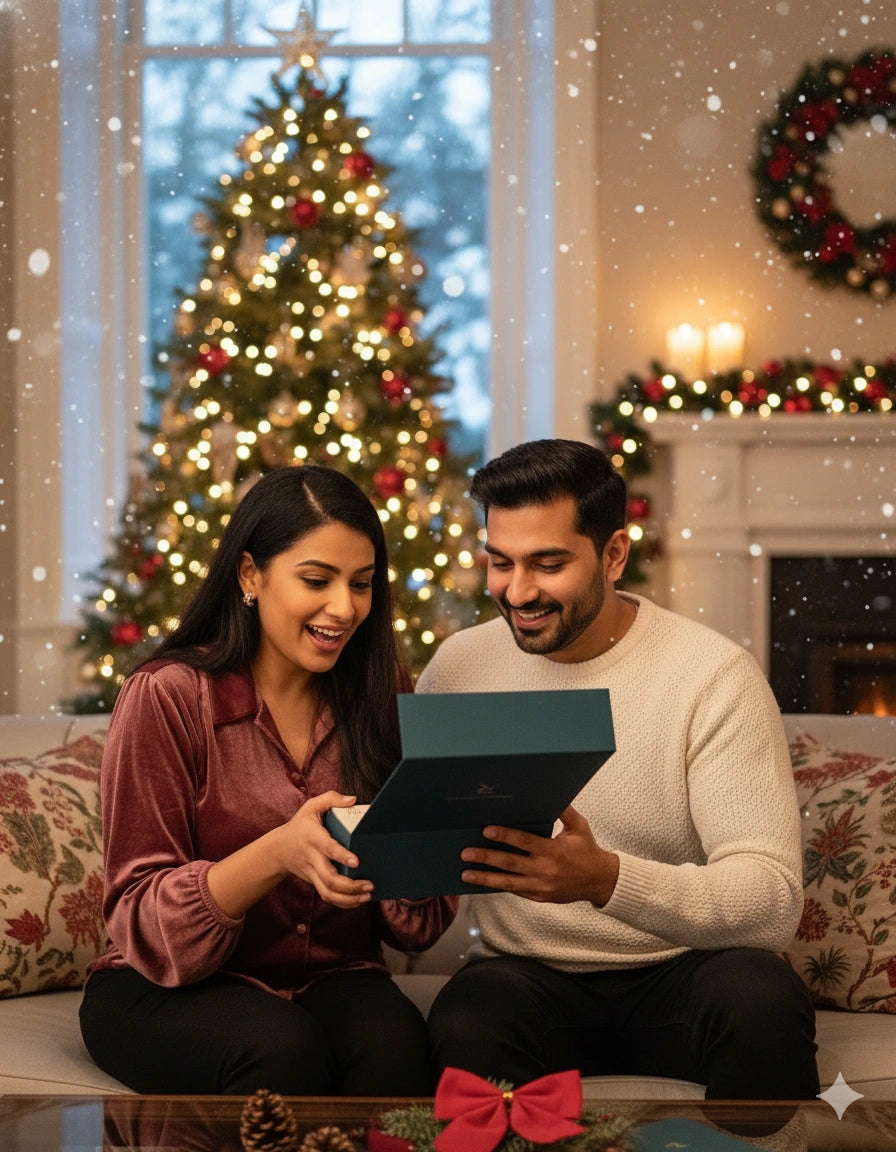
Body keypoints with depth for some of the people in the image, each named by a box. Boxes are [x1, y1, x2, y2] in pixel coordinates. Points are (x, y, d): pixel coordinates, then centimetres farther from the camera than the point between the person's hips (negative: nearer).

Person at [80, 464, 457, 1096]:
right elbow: (147, 928, -14)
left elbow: (419, 926, 3)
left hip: (332, 980, 3)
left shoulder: (383, 695, 3)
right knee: (284, 1047, -34)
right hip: (168, 991, -3)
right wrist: (277, 853, -31)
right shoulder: (167, 698, -10)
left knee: (395, 1044, -30)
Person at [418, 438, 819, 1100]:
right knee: (467, 1023, -33)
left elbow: (774, 902, -18)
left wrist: (606, 879, -35)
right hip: (528, 974, 2)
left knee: (761, 995, -34)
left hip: (683, 972, -1)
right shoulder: (458, 667, 4)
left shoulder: (714, 674, -9)